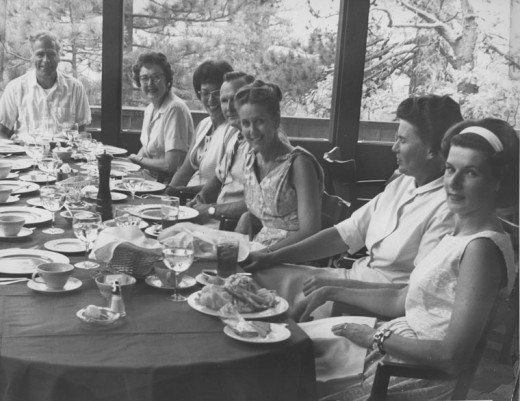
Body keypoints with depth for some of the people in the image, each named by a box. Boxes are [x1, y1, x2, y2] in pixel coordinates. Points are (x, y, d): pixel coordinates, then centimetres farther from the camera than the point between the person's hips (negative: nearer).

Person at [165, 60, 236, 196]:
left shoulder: (233, 130, -14)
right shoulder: (203, 125, 13)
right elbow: (186, 169, 13)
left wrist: (187, 190, -25)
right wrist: (170, 189, -4)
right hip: (191, 198, 8)